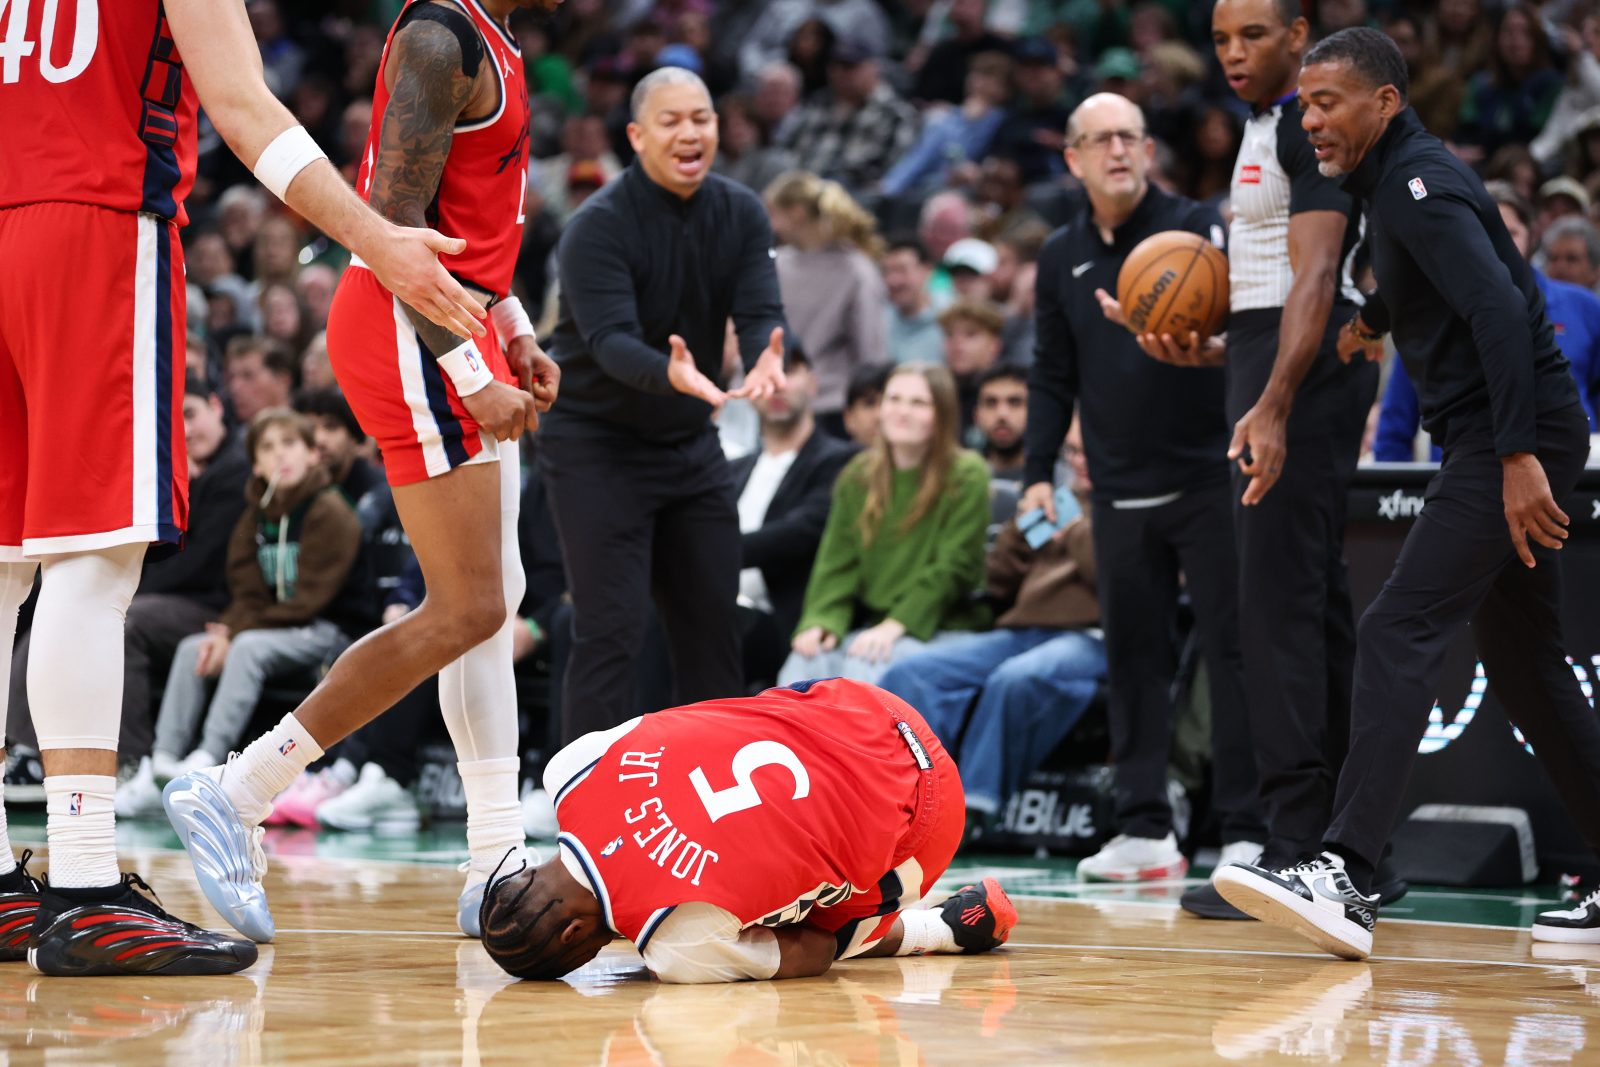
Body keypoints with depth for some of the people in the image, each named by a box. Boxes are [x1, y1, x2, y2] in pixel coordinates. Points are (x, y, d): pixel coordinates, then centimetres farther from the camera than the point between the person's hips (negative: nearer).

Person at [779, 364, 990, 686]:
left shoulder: (966, 476, -2)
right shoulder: (858, 476, 13)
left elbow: (952, 569, -10)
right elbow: (836, 562, 9)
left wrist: (894, 625, -19)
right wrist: (823, 620, -10)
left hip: (940, 627, -5)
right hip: (868, 622, 5)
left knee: (865, 669, -33)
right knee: (803, 663, -25)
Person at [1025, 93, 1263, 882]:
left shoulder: (1198, 227, -3)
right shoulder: (1061, 256, 11)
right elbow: (1053, 375, 15)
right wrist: (1038, 470, 6)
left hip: (1208, 478, -4)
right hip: (1119, 490, 4)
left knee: (1233, 651, -4)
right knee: (1134, 657, 6)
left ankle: (1248, 832, -2)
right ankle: (1144, 829, 10)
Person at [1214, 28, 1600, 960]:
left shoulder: (1420, 184, -13)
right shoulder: (1395, 183, 17)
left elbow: (1500, 307, -25)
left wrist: (1518, 456, -30)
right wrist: (1375, 319, 50)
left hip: (1515, 429, -11)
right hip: (1504, 437, 11)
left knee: (1400, 632, -19)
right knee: (1524, 665, 14)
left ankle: (1346, 878, -28)